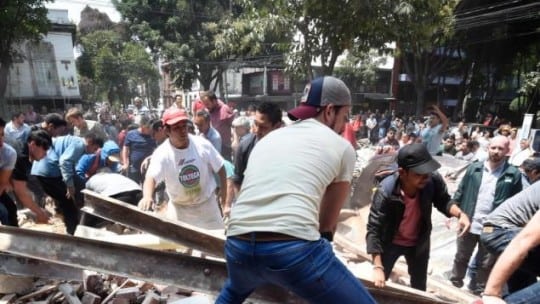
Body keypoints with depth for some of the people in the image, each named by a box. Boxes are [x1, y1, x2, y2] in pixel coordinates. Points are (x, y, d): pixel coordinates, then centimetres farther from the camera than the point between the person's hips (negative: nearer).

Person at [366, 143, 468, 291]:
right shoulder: (385, 191, -36)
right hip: (391, 243, -3)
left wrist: (460, 214, -27)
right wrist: (377, 267, -36)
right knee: (377, 285, 7)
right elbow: (374, 229, -32)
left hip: (419, 242, 4)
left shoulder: (433, 180, -28)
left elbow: (443, 201, -5)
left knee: (419, 287, 22)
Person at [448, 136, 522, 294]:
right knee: (461, 258, 17)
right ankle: (455, 284, 35)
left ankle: (479, 291, 33)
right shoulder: (474, 168, -1)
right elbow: (460, 192, 3)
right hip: (468, 224, 1)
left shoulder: (514, 174, -5)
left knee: (486, 264, 15)